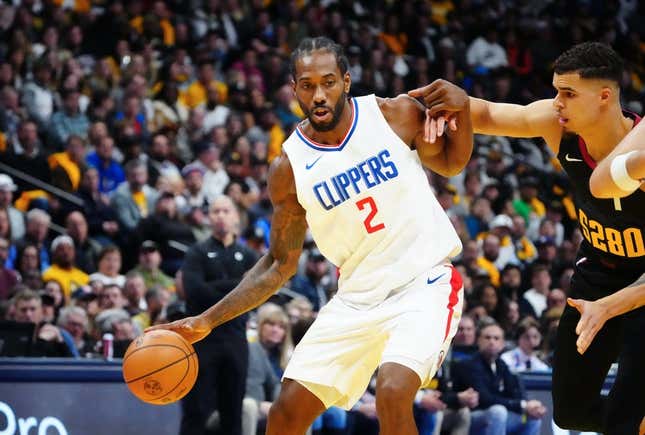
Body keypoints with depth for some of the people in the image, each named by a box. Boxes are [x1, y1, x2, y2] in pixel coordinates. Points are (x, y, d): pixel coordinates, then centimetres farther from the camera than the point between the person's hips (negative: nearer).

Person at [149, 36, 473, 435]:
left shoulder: (398, 115, -7)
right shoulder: (289, 169, -4)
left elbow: (450, 163, 11)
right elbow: (280, 264, 5)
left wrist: (461, 110, -11)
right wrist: (208, 320, -3)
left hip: (425, 284, -3)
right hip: (358, 297, 3)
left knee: (393, 393, -27)